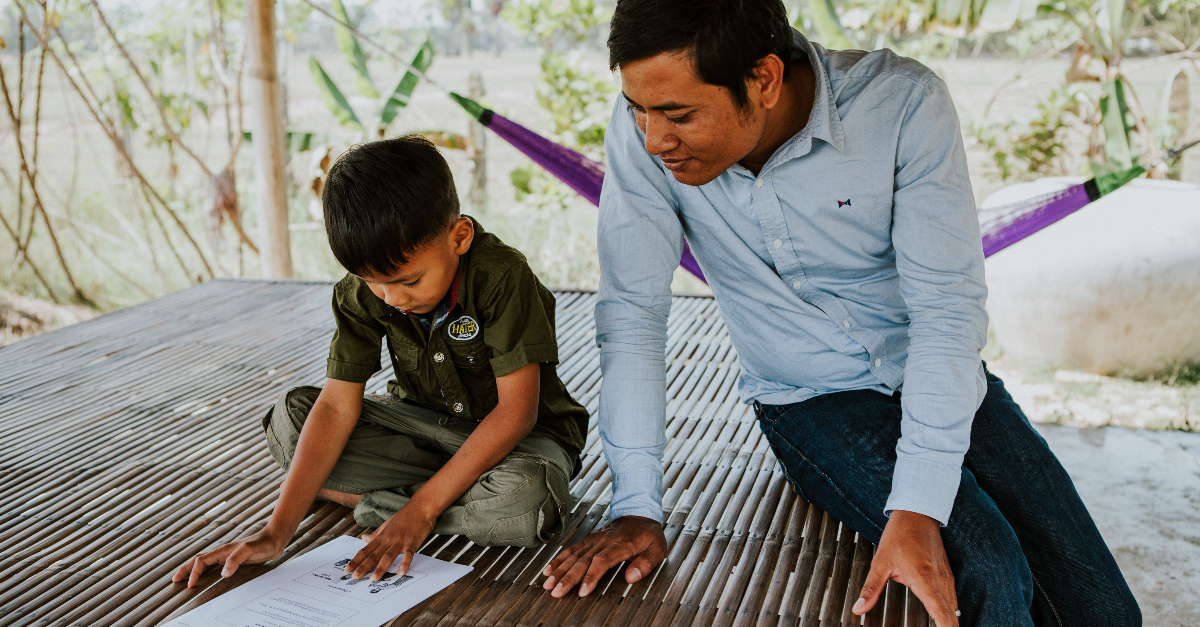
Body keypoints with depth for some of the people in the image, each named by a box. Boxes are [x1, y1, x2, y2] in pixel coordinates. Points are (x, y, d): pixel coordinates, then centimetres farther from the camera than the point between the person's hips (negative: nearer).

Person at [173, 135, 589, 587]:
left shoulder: (502, 277, -29)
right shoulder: (362, 293, -14)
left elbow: (517, 410, -27)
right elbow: (338, 405, -16)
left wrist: (424, 506, -29)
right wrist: (277, 531, -25)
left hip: (519, 432, -4)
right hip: (425, 423, 5)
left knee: (522, 502, -39)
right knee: (290, 419, -13)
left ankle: (373, 500, -14)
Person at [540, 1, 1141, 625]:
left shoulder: (903, 103, -22)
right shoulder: (642, 128, -19)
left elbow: (947, 307, -22)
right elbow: (632, 312, -16)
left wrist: (916, 509, -30)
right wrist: (638, 507, -18)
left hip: (939, 381, 1)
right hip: (811, 404, -1)